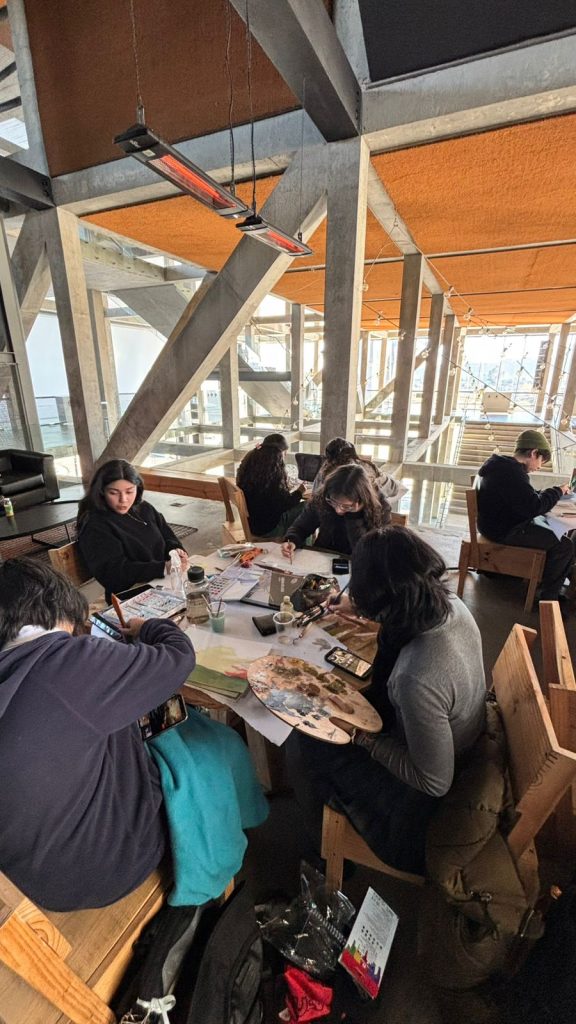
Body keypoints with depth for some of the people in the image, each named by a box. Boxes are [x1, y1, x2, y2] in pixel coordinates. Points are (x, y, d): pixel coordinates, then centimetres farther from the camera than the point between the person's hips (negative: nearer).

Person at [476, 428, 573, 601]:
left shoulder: (503, 466, 9)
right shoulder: (512, 472, -25)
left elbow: (525, 498, 20)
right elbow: (533, 507, -26)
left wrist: (550, 492, 7)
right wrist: (557, 491, -11)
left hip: (500, 523, 11)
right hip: (504, 530, -11)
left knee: (553, 532, 24)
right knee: (564, 546, -9)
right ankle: (549, 596, 4)